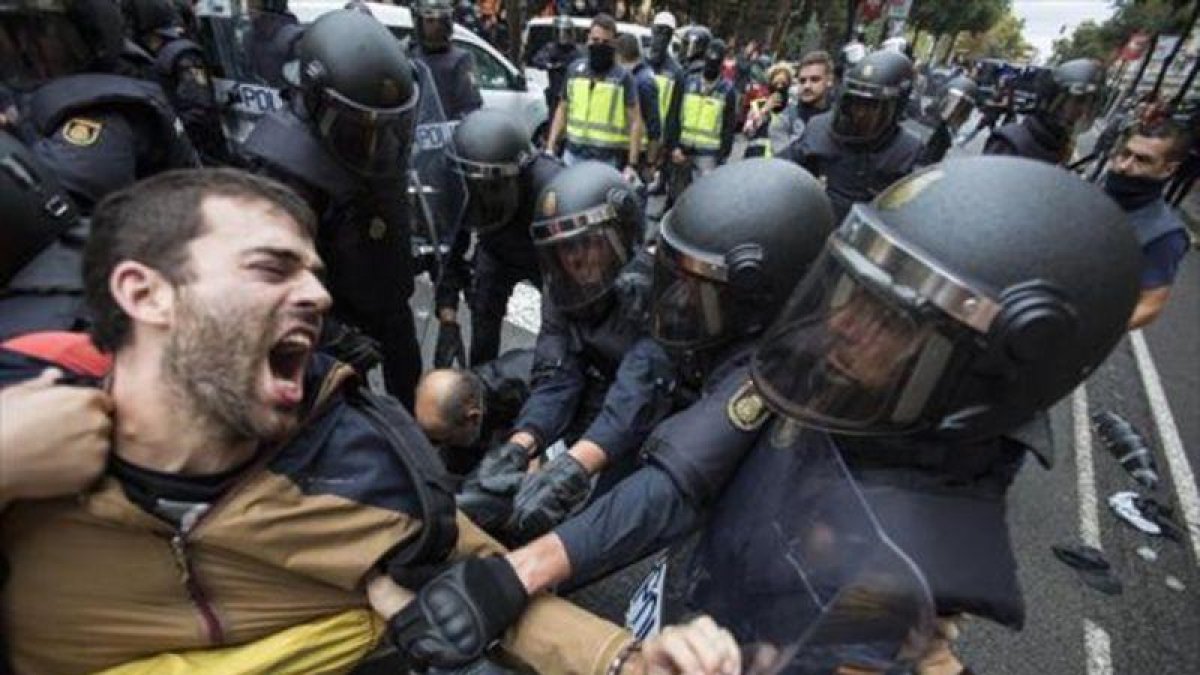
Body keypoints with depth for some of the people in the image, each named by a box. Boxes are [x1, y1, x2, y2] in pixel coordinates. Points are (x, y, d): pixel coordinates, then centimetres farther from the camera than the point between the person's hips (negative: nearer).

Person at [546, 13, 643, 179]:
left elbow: (635, 121, -4)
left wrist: (631, 164, -12)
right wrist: (550, 147, 9)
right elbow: (562, 110, 17)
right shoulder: (575, 69, 10)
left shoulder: (623, 77, -2)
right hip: (573, 155, 4)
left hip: (606, 160, -4)